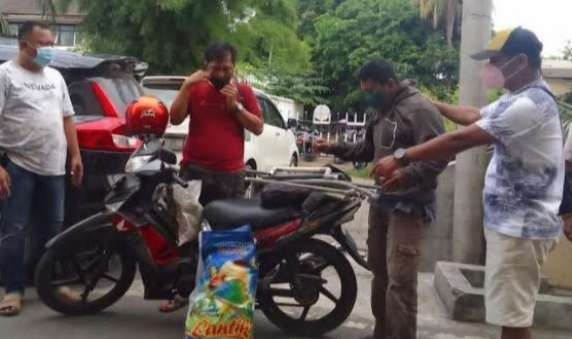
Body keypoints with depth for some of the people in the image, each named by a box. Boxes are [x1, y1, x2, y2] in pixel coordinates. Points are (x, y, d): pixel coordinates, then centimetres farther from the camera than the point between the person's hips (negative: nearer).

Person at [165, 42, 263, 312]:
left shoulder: (244, 91, 7)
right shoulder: (195, 89, 6)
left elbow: (258, 128, 2)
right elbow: (175, 119, -2)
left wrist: (235, 106, -10)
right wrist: (186, 86, -11)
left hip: (230, 175, -1)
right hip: (194, 170, 1)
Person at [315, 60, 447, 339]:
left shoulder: (419, 109, -13)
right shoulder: (382, 112, 19)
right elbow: (369, 150, 28)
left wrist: (408, 175, -37)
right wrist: (335, 148, 14)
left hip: (408, 206, -10)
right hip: (381, 202, 10)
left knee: (399, 280, -13)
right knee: (379, 272, 17)